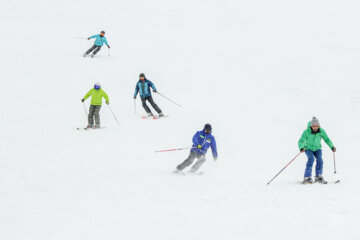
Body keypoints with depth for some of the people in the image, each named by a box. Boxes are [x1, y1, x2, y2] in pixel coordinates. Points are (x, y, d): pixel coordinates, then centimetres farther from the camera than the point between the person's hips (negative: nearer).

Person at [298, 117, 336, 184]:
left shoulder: (321, 131, -14)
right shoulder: (307, 132, -22)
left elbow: (327, 139, -4)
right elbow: (301, 141, -26)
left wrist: (332, 146, -18)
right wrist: (301, 148, -47)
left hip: (317, 149, 3)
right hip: (308, 148, -3)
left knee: (319, 159, -21)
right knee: (311, 158, -29)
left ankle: (318, 177, -5)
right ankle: (307, 177, -26)